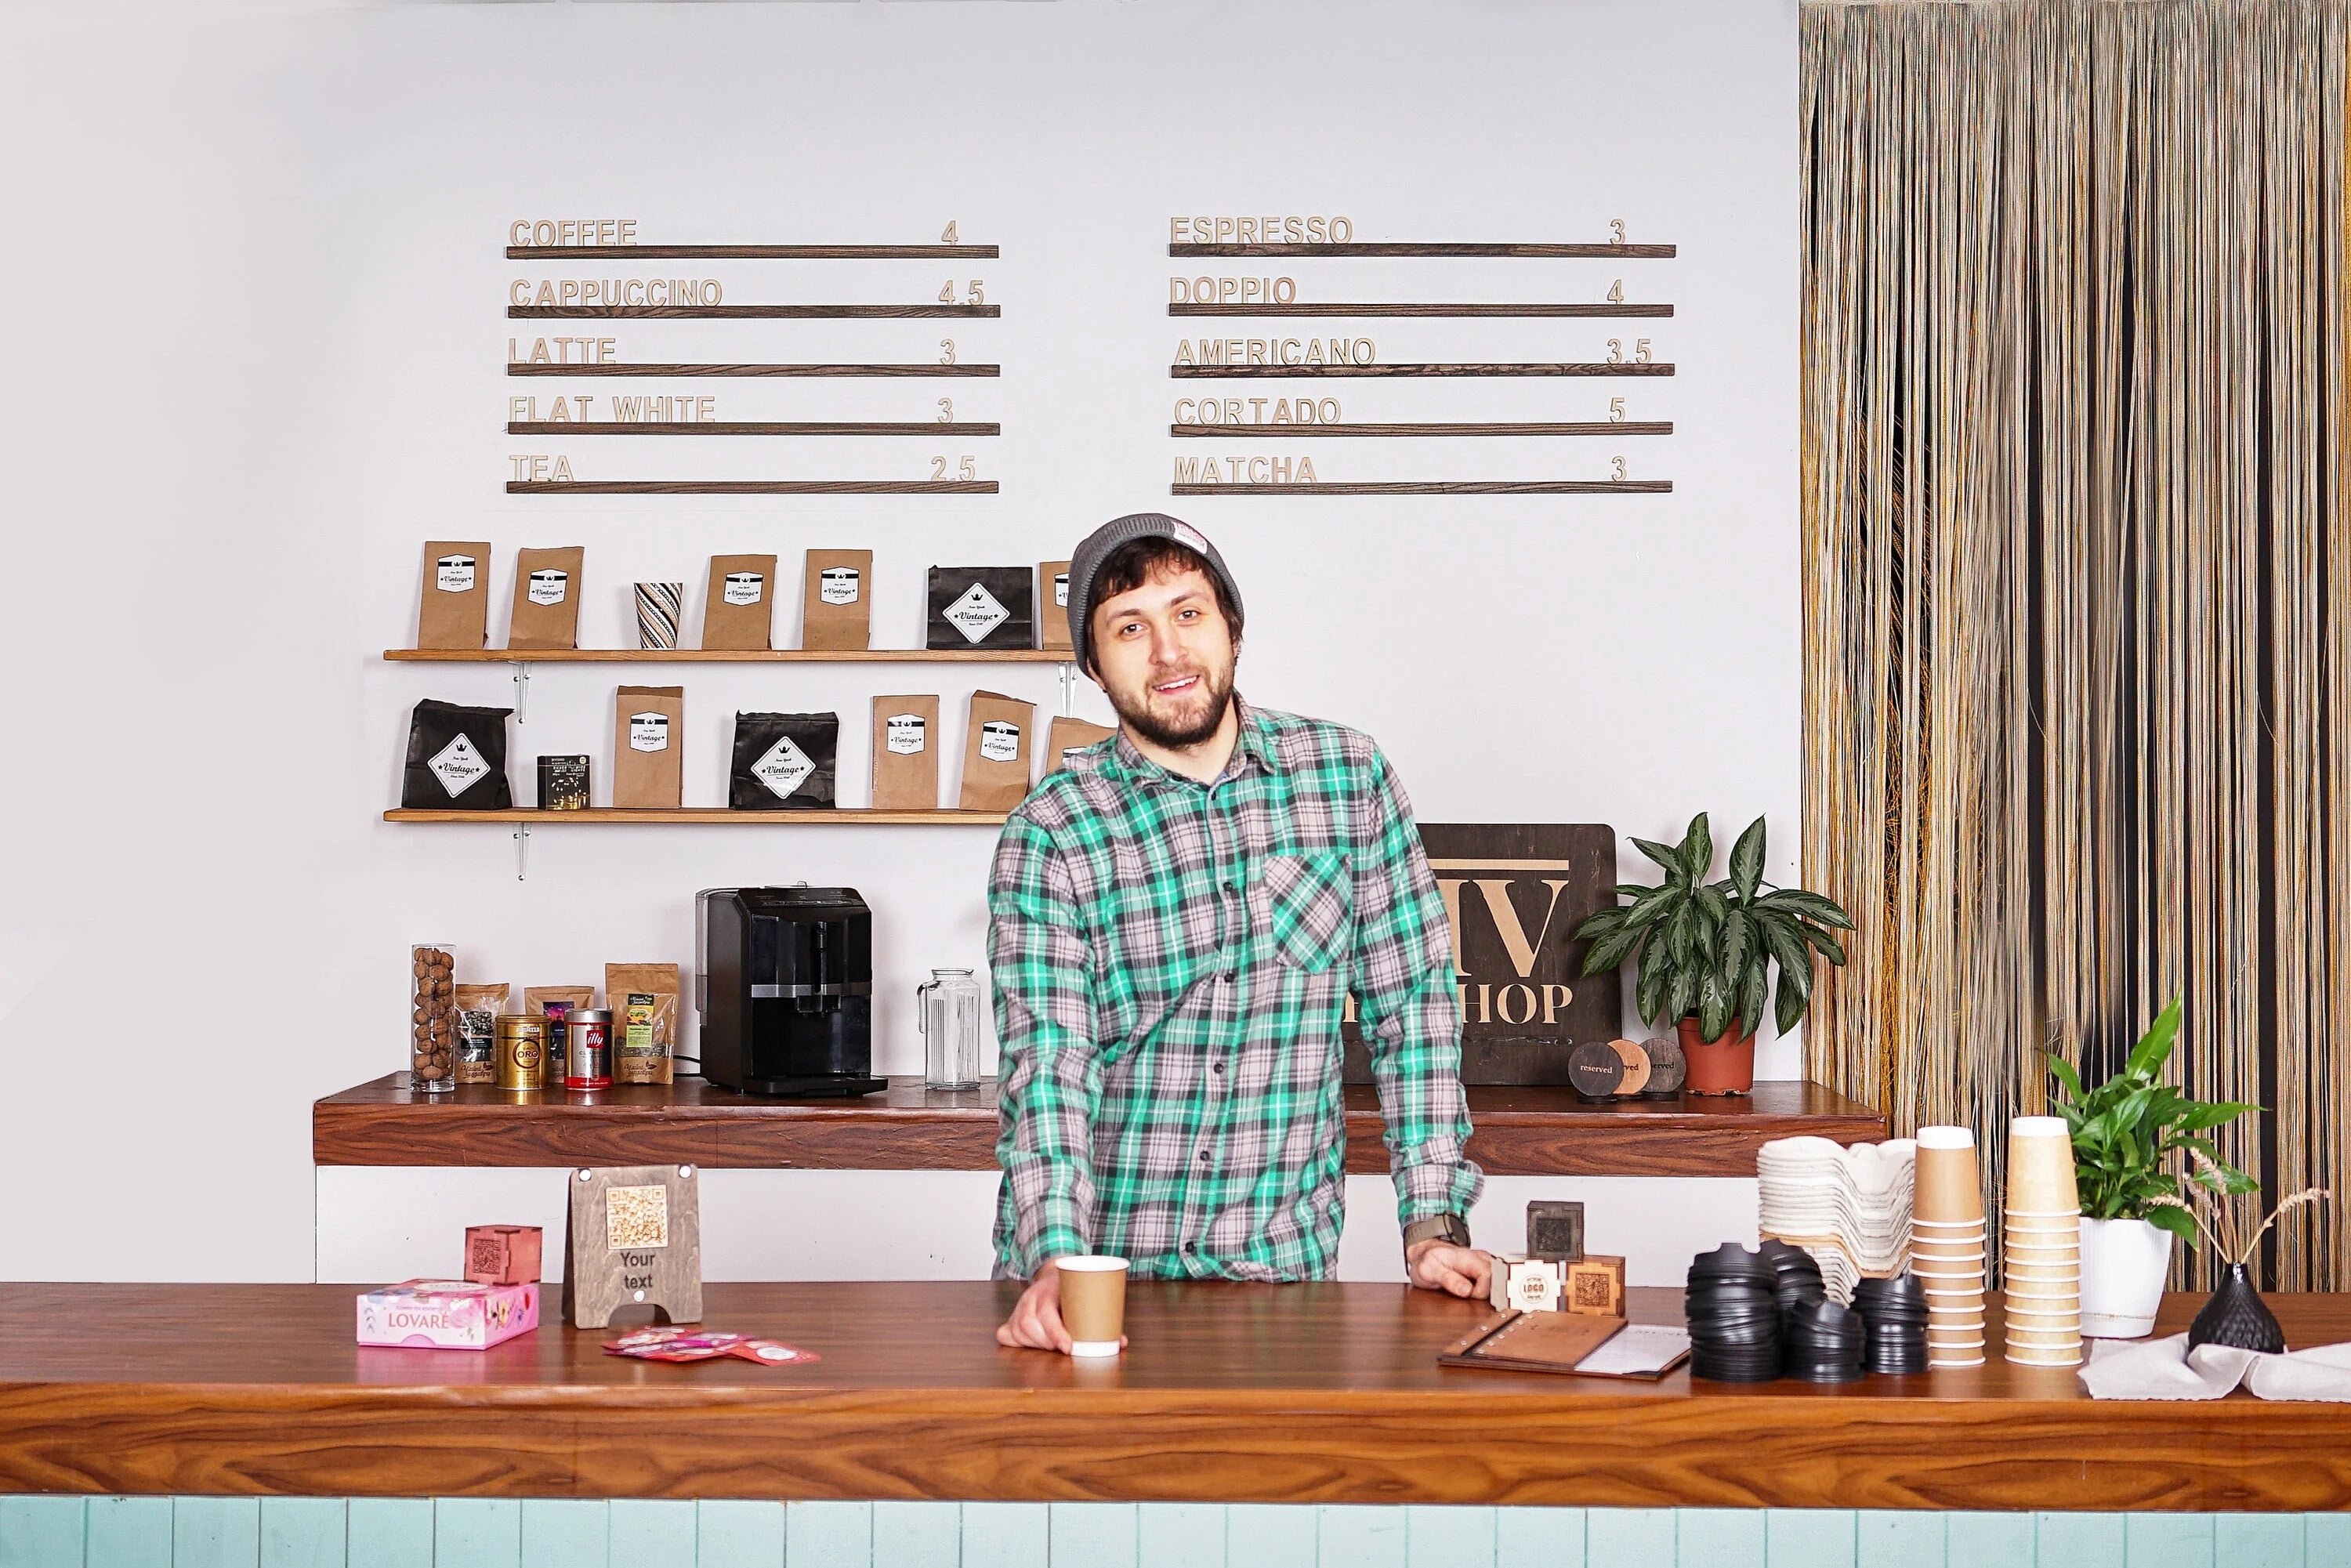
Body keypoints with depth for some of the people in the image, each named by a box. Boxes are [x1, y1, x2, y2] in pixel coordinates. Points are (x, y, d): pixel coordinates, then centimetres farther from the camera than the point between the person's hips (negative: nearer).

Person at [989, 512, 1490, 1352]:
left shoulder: (1351, 775, 2)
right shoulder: (1050, 832, -5)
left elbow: (1412, 1001, 5)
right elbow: (1049, 1059, -13)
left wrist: (1433, 1221, -3)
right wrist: (1055, 1260, -28)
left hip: (1281, 1262, 1)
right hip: (1097, 1262, -1)